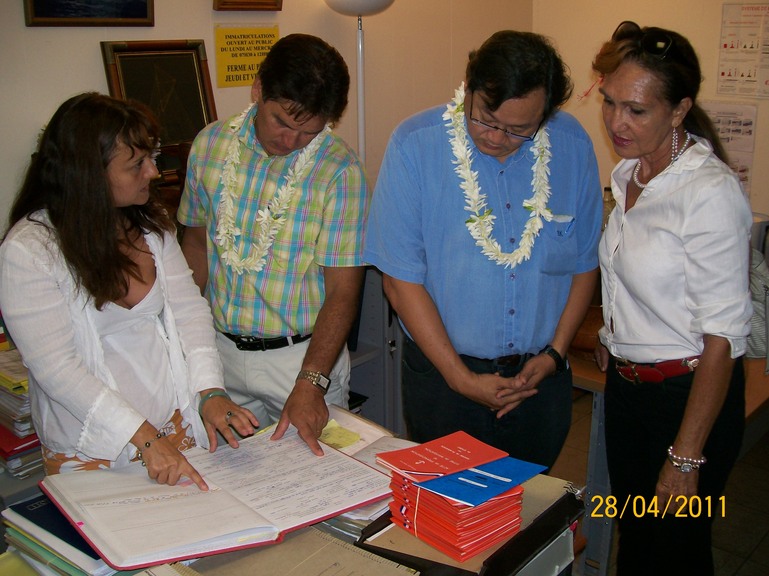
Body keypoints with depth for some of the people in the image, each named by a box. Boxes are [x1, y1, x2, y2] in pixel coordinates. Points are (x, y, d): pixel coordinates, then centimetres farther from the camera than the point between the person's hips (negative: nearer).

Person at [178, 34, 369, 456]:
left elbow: (343, 291, -17)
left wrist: (311, 383, -26)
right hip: (221, 352, 4)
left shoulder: (339, 169, -17)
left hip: (304, 355, -3)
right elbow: (197, 238, 9)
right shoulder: (210, 144, -4)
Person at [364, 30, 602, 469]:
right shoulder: (415, 145, -14)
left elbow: (585, 263, 5)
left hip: (541, 377, 3)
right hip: (443, 374, -2)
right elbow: (402, 277, -13)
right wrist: (460, 377, -12)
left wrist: (555, 353, -3)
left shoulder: (573, 146, -5)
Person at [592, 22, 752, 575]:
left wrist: (685, 460, -20)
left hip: (689, 393, -7)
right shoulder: (628, 174, 3)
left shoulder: (711, 193, -22)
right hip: (625, 385, 7)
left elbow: (721, 337, -22)